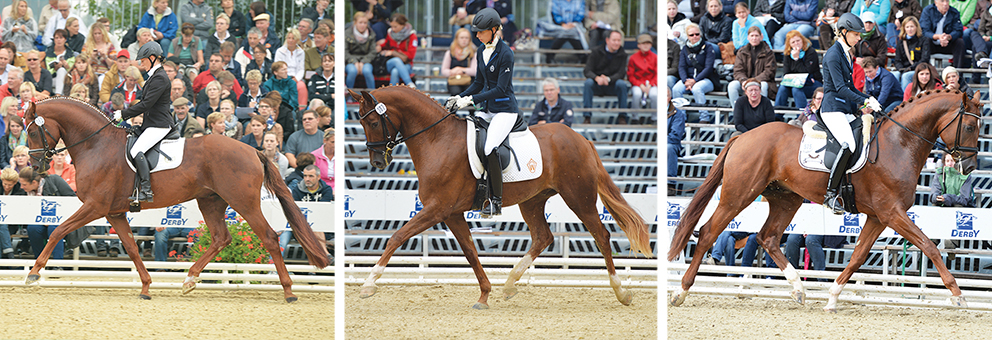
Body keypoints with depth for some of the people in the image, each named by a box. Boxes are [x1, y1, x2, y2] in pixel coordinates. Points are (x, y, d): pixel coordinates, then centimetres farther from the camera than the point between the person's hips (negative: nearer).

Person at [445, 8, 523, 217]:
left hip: (505, 110, -9)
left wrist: (471, 100, -22)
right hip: (488, 109, 9)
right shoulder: (481, 53, 11)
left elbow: (500, 89, -18)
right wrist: (459, 98, 4)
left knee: (489, 148, -27)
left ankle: (497, 201, -19)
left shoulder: (505, 54, -15)